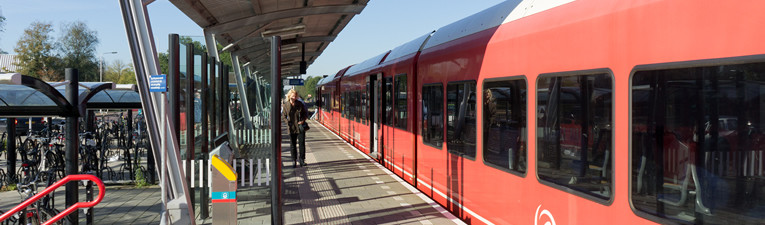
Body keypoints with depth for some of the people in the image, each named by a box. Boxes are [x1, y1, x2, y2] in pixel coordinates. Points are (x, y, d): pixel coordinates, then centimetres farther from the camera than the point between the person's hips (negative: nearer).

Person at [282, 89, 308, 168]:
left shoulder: (300, 104, 0)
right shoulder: (285, 105, -2)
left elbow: (305, 113, 10)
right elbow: (283, 116, 6)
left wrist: (303, 120, -7)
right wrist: (288, 122, -11)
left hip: (300, 127, 0)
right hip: (291, 128, 0)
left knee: (302, 143, -1)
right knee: (293, 145, 5)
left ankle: (302, 160, 8)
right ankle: (294, 161, 13)